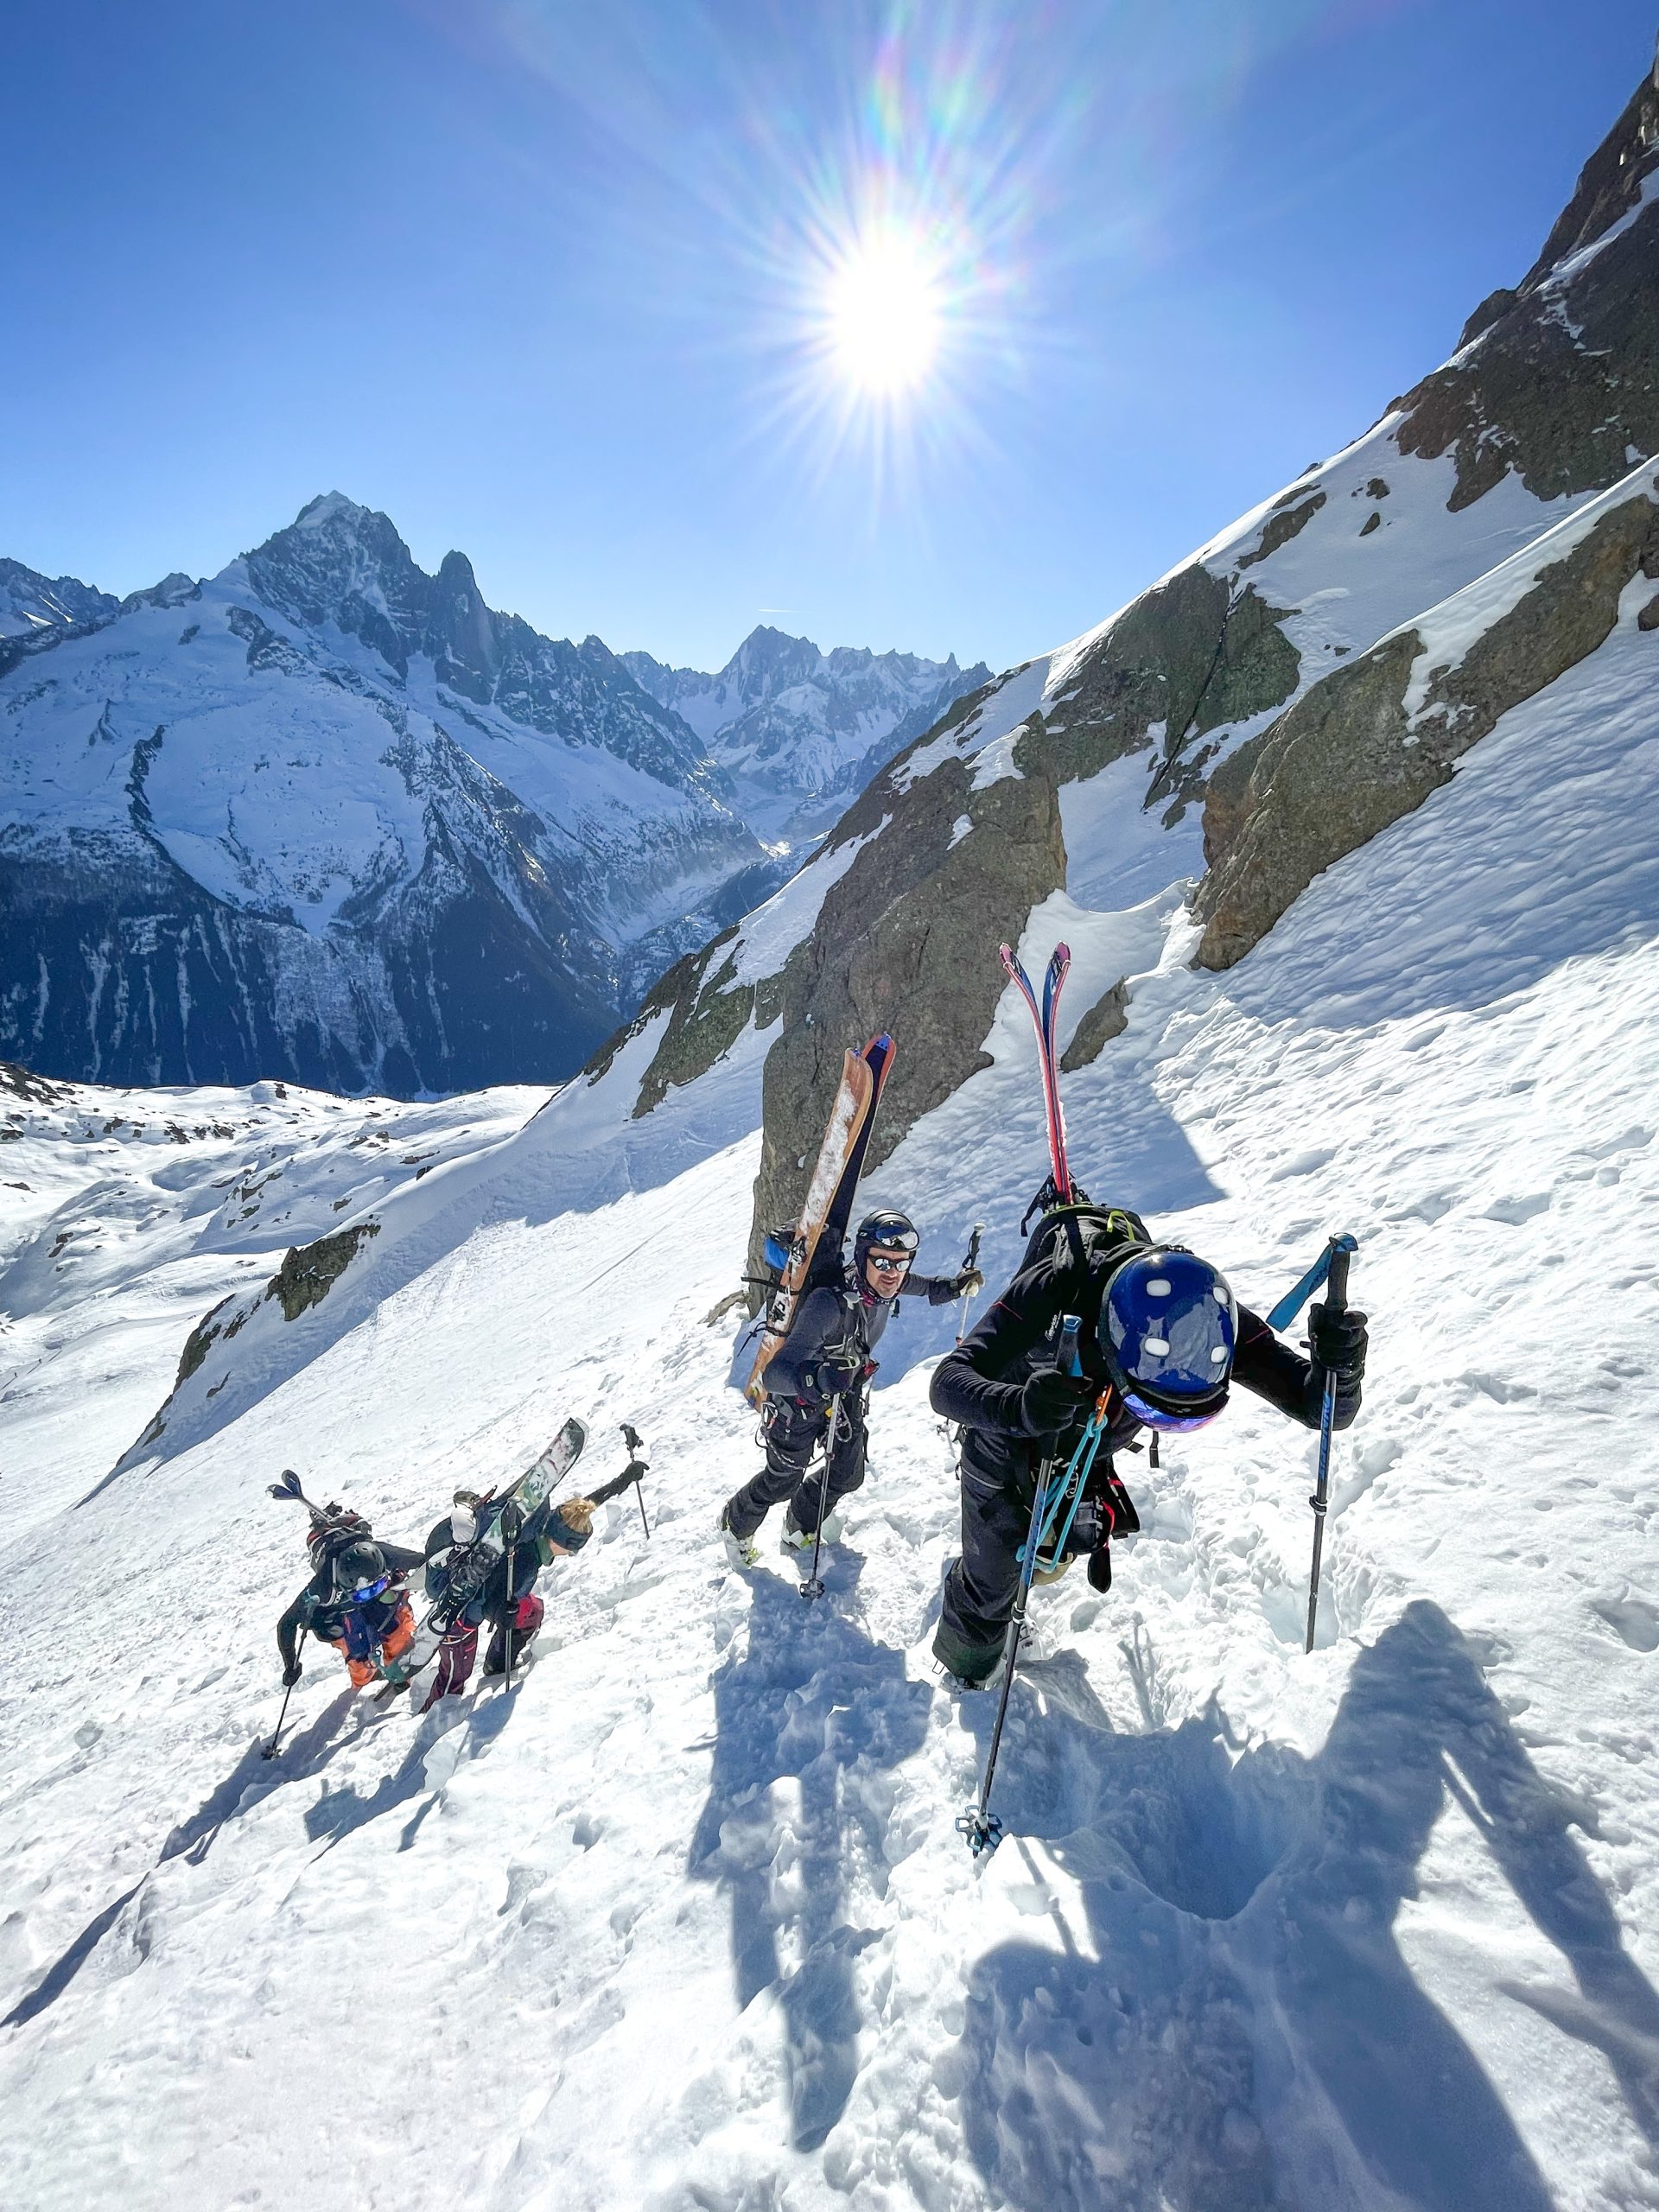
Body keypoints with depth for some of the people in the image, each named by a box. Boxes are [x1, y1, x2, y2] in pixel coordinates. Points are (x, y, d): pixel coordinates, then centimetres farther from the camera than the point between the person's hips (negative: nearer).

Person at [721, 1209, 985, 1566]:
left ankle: (800, 1528, 44)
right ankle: (736, 1523, 46)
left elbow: (921, 1285, 7)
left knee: (848, 1476, 15)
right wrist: (817, 1379, -65)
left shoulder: (886, 1284, -21)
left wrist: (954, 1285, -10)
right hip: (799, 1400, -6)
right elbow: (775, 1373, -46)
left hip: (845, 1394, 6)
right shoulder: (829, 1303, -42)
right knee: (784, 1480, 14)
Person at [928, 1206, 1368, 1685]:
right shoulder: (1056, 1288, -44)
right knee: (992, 1573, 8)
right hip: (1005, 1435, -3)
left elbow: (1320, 1405, -28)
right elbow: (947, 1382, -45)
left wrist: (1338, 1367, -51)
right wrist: (1019, 1407, -65)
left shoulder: (1212, 1319, -34)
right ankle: (966, 1668, 41)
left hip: (1087, 1454, 4)